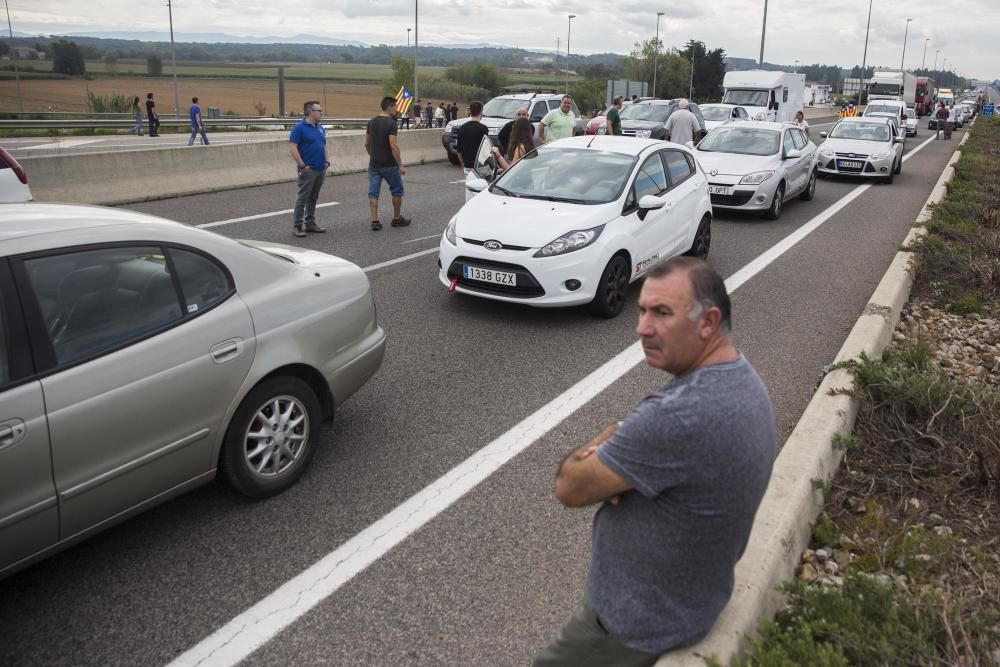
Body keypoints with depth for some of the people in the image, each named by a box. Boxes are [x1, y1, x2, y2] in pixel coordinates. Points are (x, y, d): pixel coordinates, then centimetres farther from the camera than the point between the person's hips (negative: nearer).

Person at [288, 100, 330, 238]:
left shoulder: (321, 128, 14)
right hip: (308, 170, -7)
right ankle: (297, 226, -1)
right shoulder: (299, 128, -9)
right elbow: (292, 148, -13)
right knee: (302, 198, -5)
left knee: (313, 198, 13)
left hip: (321, 169, 7)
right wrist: (302, 166, -16)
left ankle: (310, 223, 21)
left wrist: (327, 161, 6)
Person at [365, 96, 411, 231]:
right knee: (397, 191, 12)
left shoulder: (371, 122, 7)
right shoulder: (391, 123, -14)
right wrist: (400, 165, -17)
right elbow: (393, 146, -21)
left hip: (374, 164, 6)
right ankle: (397, 219, 20)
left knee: (373, 193, 5)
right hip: (389, 165, -6)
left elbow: (366, 143, 12)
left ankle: (374, 221, 1)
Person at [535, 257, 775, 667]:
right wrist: (612, 447, -15)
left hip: (641, 624, -9)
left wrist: (600, 442, -5)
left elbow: (570, 488, -24)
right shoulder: (741, 379, -4)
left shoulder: (679, 415, -36)